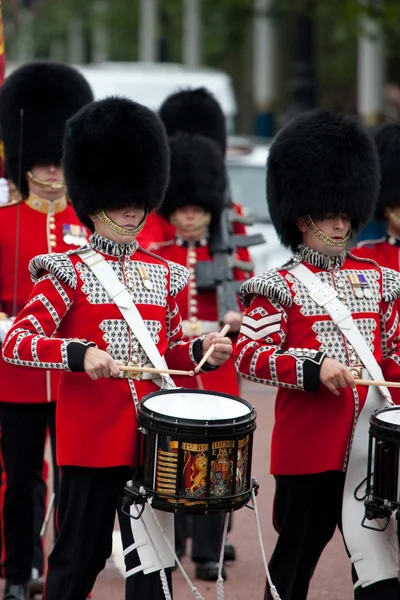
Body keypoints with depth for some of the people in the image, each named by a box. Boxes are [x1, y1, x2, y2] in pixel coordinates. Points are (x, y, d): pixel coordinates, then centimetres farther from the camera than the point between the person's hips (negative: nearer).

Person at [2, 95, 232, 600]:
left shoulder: (163, 274, 11)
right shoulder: (67, 273, -5)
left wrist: (203, 351, -2)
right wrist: (80, 354, -28)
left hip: (151, 439, 4)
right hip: (90, 441, -4)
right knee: (79, 557, 4)